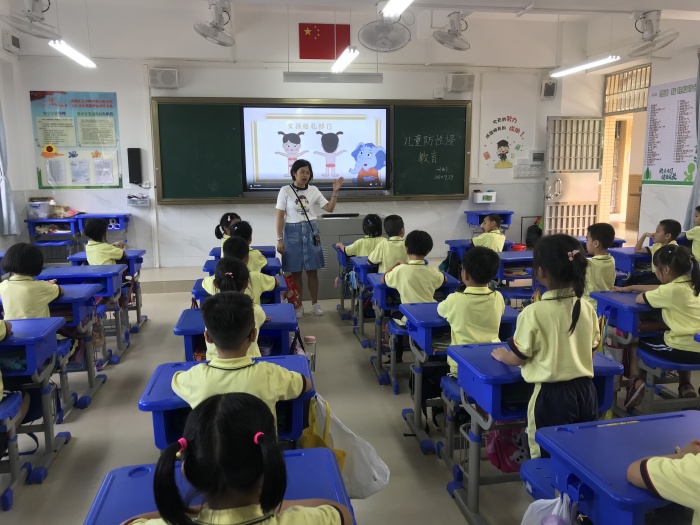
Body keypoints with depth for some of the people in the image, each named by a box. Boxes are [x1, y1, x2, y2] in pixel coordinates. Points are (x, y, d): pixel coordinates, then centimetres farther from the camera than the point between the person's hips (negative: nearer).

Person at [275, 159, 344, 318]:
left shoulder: (313, 190, 4)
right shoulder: (285, 191, -6)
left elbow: (329, 208, 4)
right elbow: (280, 216, -6)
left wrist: (335, 191, -8)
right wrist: (280, 239, -9)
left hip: (311, 231, 3)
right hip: (293, 232, -3)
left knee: (312, 271, 7)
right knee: (296, 272, 5)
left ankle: (315, 304, 22)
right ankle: (298, 305, 18)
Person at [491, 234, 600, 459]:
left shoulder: (533, 312, -18)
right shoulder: (587, 309, -2)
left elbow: (518, 358, -9)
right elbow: (591, 350, 10)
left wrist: (501, 355, 12)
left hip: (551, 395, -5)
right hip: (585, 390, 5)